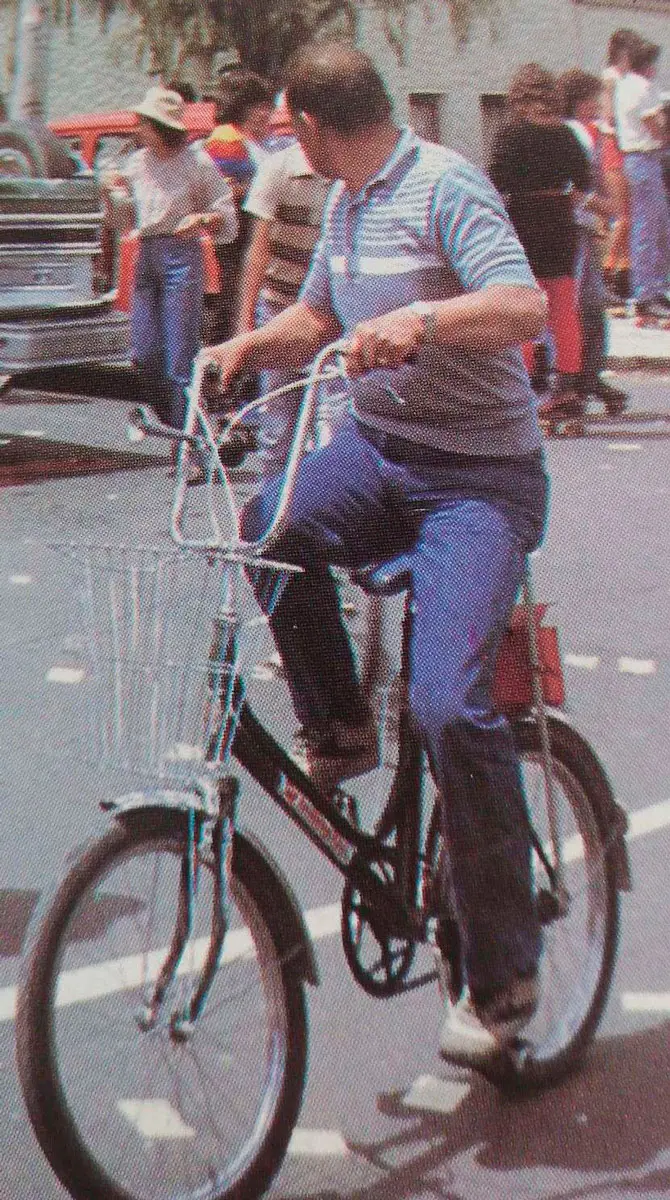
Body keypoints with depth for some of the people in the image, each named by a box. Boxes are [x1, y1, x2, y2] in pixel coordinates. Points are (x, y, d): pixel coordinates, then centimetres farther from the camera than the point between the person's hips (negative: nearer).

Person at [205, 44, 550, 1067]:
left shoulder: (447, 188, -12)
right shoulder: (345, 204, 14)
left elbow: (526, 307, -25)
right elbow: (317, 317, 24)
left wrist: (420, 319, -41)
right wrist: (245, 348, 4)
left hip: (479, 474, -7)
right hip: (378, 445, 8)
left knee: (450, 703, -22)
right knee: (267, 527, -25)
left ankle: (505, 971, -7)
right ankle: (338, 730, -1)